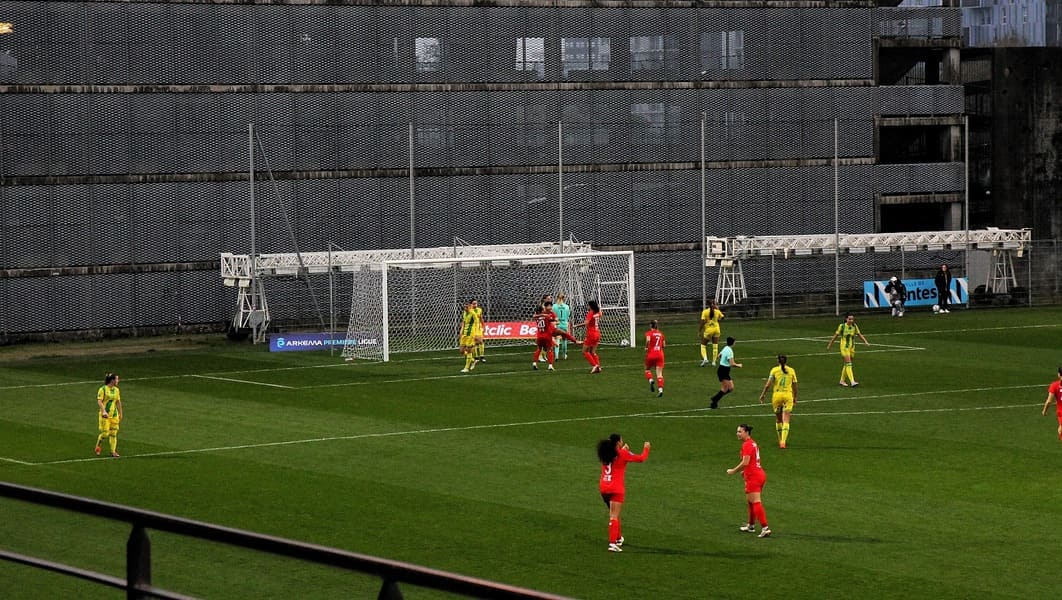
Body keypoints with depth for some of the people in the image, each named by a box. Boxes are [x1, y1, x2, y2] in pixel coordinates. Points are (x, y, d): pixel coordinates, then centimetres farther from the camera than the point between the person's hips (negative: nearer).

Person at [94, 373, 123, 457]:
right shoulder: (103, 389, -9)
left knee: (114, 433, 3)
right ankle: (98, 447, 18)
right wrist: (104, 411, -25)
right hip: (105, 415, -6)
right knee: (105, 433, -6)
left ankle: (113, 451, 7)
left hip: (114, 414, 6)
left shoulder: (116, 390, 10)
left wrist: (120, 414, 17)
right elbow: (99, 401, -13)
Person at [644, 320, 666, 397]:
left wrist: (646, 348, -9)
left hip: (651, 354, -3)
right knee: (659, 373, 1)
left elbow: (648, 340, -23)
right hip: (660, 354, 3)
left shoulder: (649, 333, -3)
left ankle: (651, 380, -7)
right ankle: (660, 389, -12)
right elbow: (663, 345, 13)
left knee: (647, 369, 21)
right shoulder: (661, 334, 10)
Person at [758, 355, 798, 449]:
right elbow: (795, 386, 8)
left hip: (777, 395, 0)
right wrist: (795, 398, 22)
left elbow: (768, 385, -7)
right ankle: (783, 441, -20)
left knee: (778, 419, 18)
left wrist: (762, 395, 4)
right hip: (788, 396, 0)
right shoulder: (792, 370, 3)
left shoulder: (774, 370, -1)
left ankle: (780, 441, 28)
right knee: (786, 421, -4)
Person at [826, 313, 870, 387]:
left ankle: (842, 380, 26)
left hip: (852, 348, 5)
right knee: (848, 364, -14)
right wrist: (829, 345, 5)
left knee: (846, 364, 12)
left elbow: (860, 335, 5)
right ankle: (852, 381, -21)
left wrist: (865, 341, -10)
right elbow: (835, 336, -1)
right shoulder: (842, 326, -10)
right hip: (844, 347, -5)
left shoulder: (854, 326, 1)